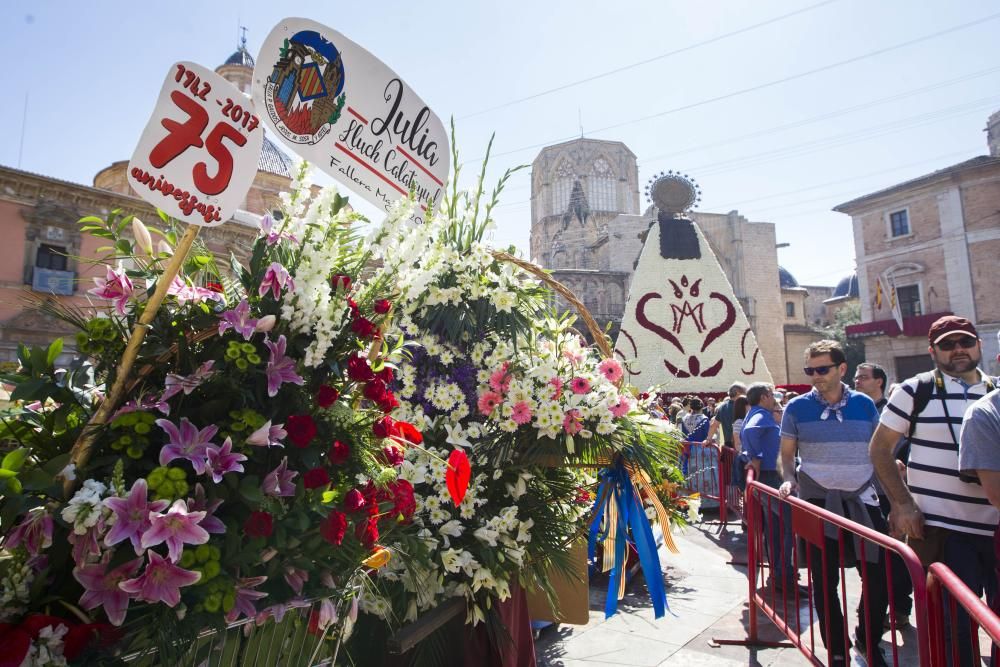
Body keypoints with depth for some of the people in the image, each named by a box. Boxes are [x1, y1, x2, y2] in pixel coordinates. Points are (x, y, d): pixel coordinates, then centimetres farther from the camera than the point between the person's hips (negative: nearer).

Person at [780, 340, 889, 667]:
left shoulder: (865, 404, 2)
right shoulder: (797, 408, -3)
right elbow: (786, 454, 3)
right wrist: (788, 479, -14)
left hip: (863, 502, 2)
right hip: (818, 504, -1)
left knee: (879, 575, 5)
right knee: (825, 581, 7)